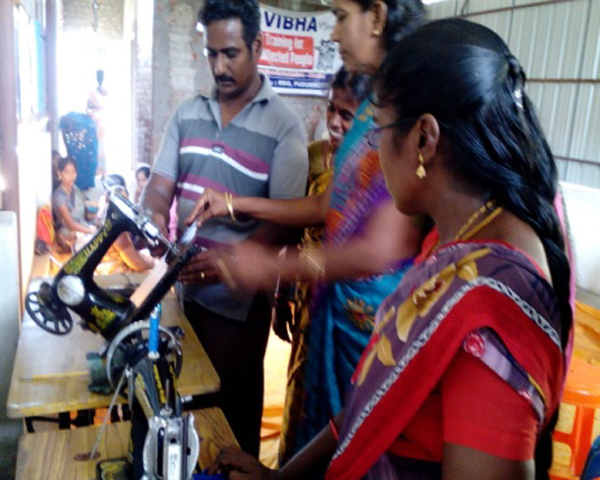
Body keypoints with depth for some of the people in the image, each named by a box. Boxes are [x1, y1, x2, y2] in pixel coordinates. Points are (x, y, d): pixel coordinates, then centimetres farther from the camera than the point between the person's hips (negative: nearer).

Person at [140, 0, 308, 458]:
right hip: (182, 286, 5)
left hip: (238, 297, -4)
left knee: (234, 403, 12)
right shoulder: (188, 113, 6)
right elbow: (160, 185, 4)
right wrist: (157, 227, -18)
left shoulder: (283, 124, -9)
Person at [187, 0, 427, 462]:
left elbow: (383, 250, -23)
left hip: (376, 318, -8)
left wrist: (274, 267, -15)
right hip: (338, 305, 8)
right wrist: (234, 203, 14)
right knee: (320, 444, 22)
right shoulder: (370, 109, 8)